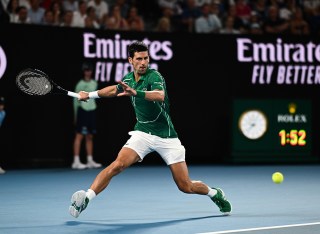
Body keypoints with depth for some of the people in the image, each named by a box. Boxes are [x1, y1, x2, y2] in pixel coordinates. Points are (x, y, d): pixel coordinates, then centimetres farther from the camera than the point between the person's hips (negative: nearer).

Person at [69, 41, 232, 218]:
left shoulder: (154, 76, -16)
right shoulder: (128, 79, 3)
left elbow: (160, 95, -39)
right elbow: (115, 89, 27)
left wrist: (135, 93, -54)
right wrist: (90, 95, 26)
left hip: (166, 137, -4)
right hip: (142, 134, 4)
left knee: (186, 187, -1)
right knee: (118, 165, -23)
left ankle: (214, 193, 28)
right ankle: (85, 199, -26)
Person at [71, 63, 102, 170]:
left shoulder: (94, 83, 12)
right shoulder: (80, 84, -4)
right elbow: (76, 100, -1)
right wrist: (76, 114, -2)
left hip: (91, 111, 6)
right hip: (82, 110, -6)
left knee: (90, 137, 10)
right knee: (79, 136, -7)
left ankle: (90, 161, 16)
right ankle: (76, 161, -6)